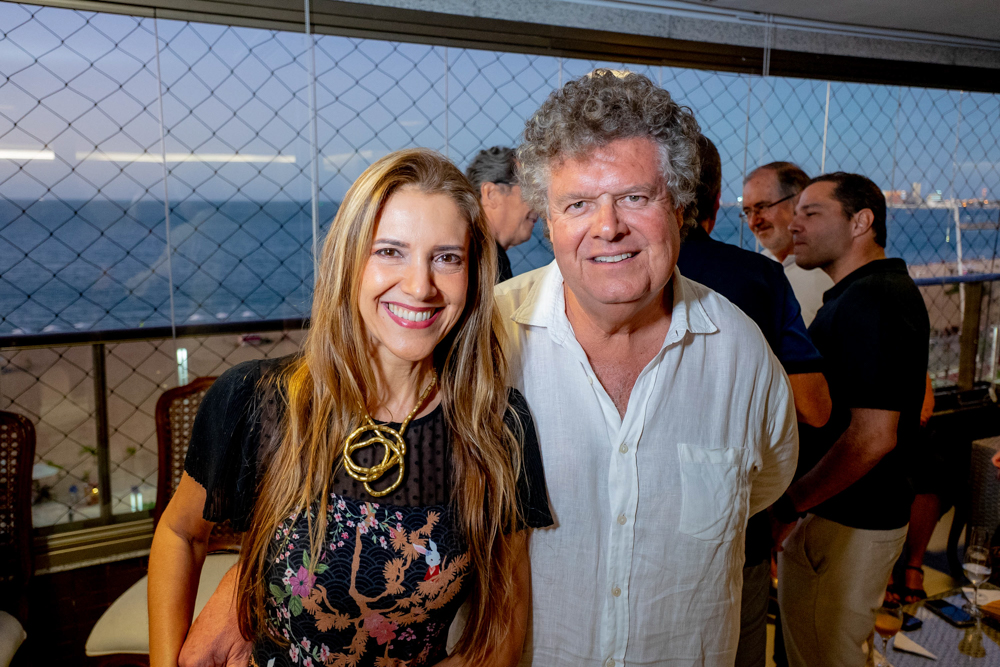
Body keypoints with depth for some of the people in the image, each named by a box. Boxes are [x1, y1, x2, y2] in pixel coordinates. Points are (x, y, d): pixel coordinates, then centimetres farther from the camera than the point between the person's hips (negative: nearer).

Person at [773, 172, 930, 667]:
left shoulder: (866, 302, -21)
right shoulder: (894, 288, 12)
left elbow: (872, 436, -27)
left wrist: (787, 506, -19)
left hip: (844, 525, -10)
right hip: (874, 511, 10)